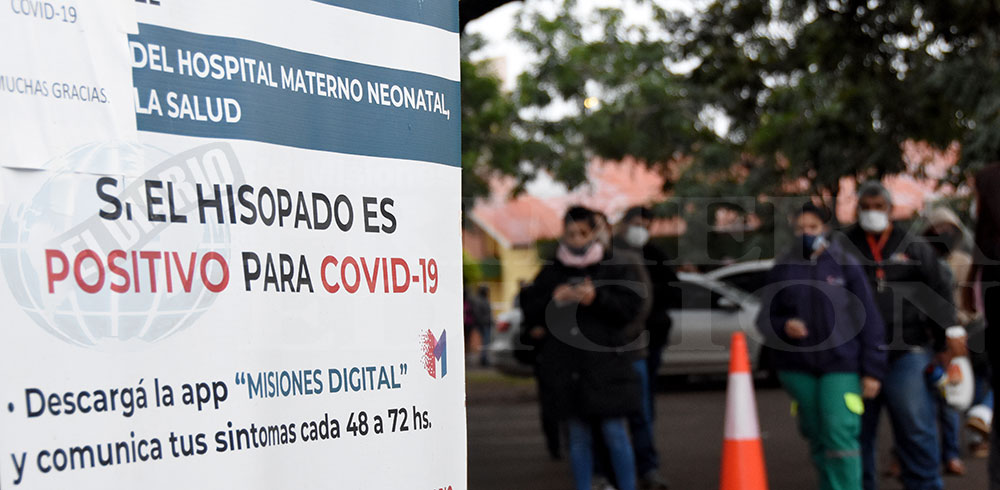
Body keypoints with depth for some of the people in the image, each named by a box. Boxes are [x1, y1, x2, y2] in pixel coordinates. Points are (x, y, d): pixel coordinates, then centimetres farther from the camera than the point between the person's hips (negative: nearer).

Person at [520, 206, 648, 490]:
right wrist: (553, 301, -10)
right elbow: (529, 312, 8)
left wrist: (596, 298, -15)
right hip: (565, 371, 2)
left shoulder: (615, 269, 6)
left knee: (615, 433, -2)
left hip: (606, 366, -2)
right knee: (578, 438, 9)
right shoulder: (550, 274, 12)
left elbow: (631, 308, -4)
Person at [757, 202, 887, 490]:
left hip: (840, 364, -2)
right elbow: (765, 318, 11)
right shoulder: (783, 268, 6)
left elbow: (868, 318, 2)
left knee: (840, 437, -12)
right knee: (817, 439, 8)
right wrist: (783, 327, -13)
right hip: (797, 367, 3)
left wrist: (872, 370, -2)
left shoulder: (845, 264, 1)